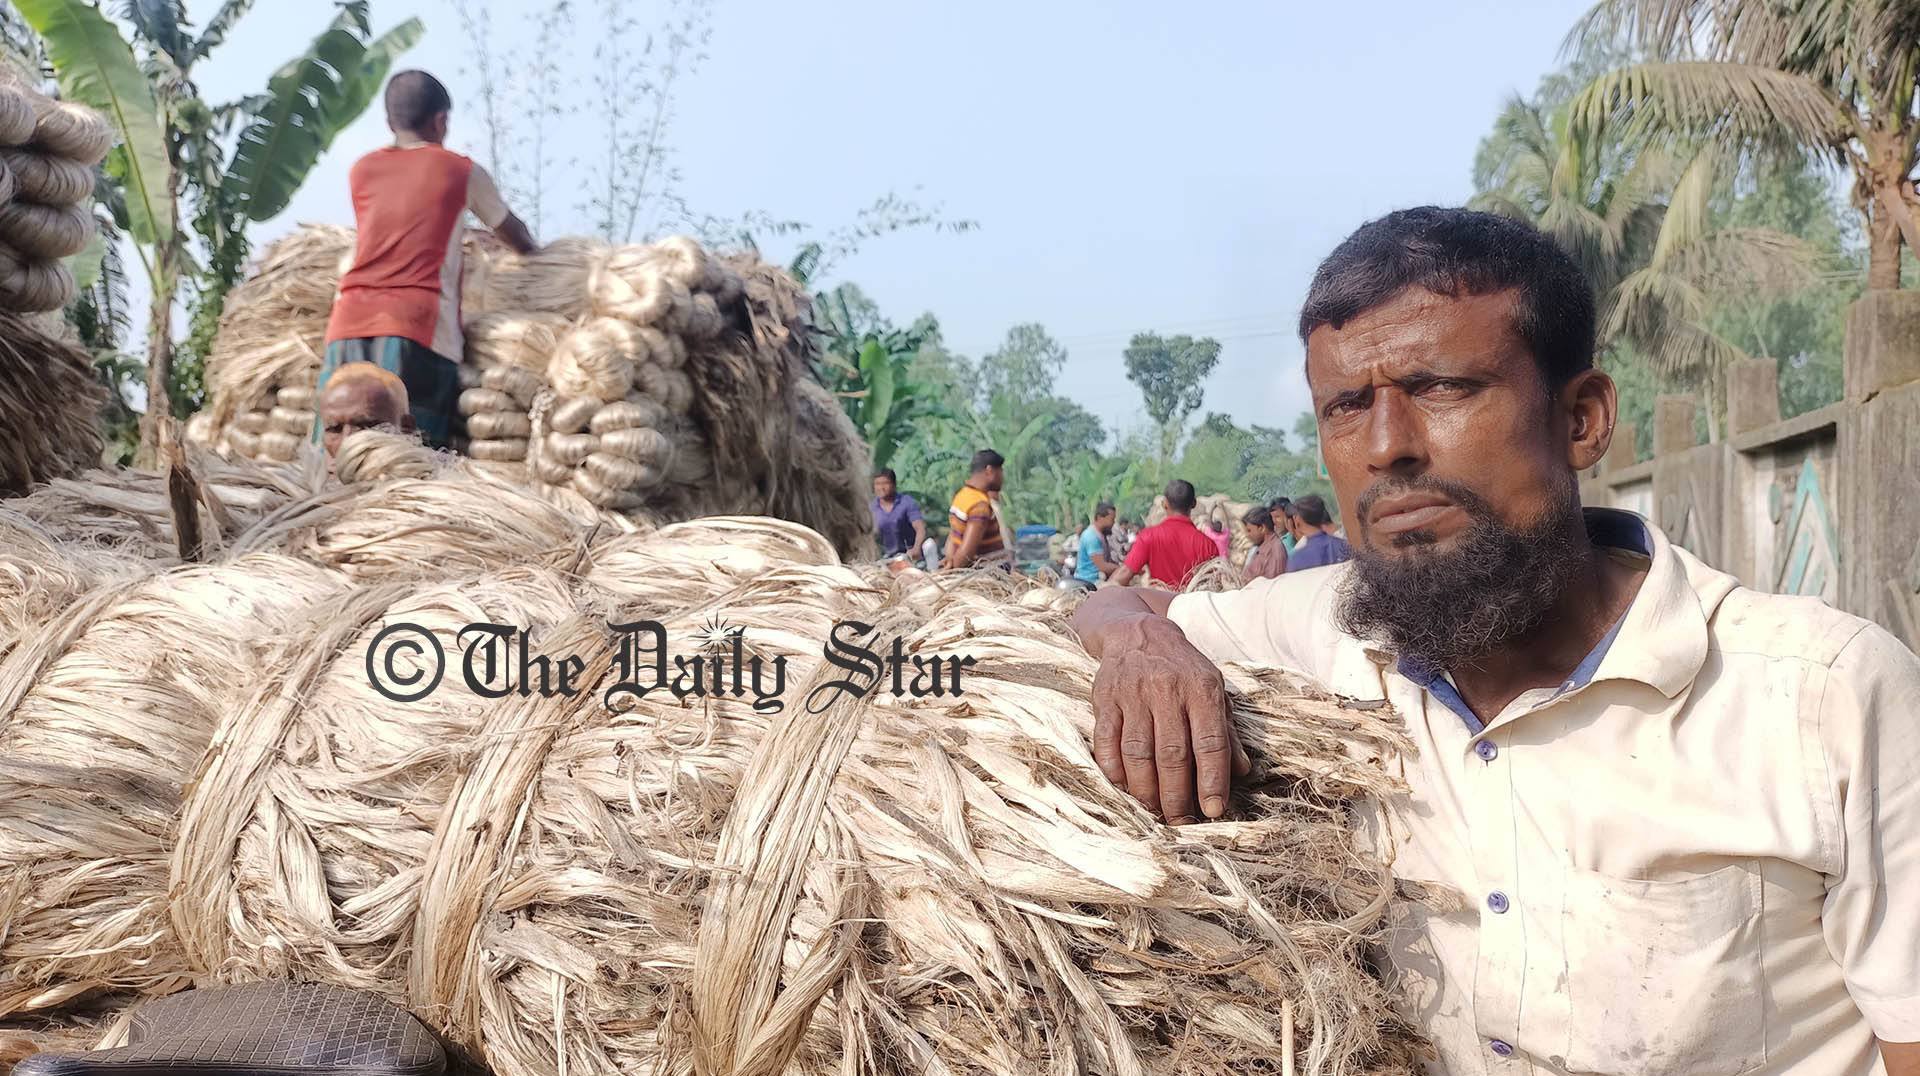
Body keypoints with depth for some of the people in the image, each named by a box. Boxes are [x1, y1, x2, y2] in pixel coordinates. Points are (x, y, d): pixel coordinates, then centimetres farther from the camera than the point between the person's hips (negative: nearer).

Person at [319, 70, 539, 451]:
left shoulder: (361, 171, 20)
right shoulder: (463, 172, 12)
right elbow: (514, 234, 27)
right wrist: (533, 251, 49)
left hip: (350, 321, 4)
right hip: (419, 324, -3)